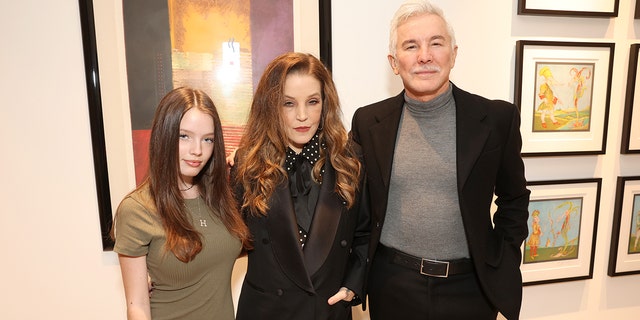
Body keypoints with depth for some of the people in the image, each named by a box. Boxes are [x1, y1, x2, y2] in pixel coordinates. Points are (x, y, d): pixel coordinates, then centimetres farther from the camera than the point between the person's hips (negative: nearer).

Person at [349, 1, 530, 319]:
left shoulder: (497, 118, -7)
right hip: (392, 286, 1)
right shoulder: (368, 121, -5)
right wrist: (361, 263, 5)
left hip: (471, 285, 0)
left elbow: (514, 198, 5)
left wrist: (502, 262, 1)